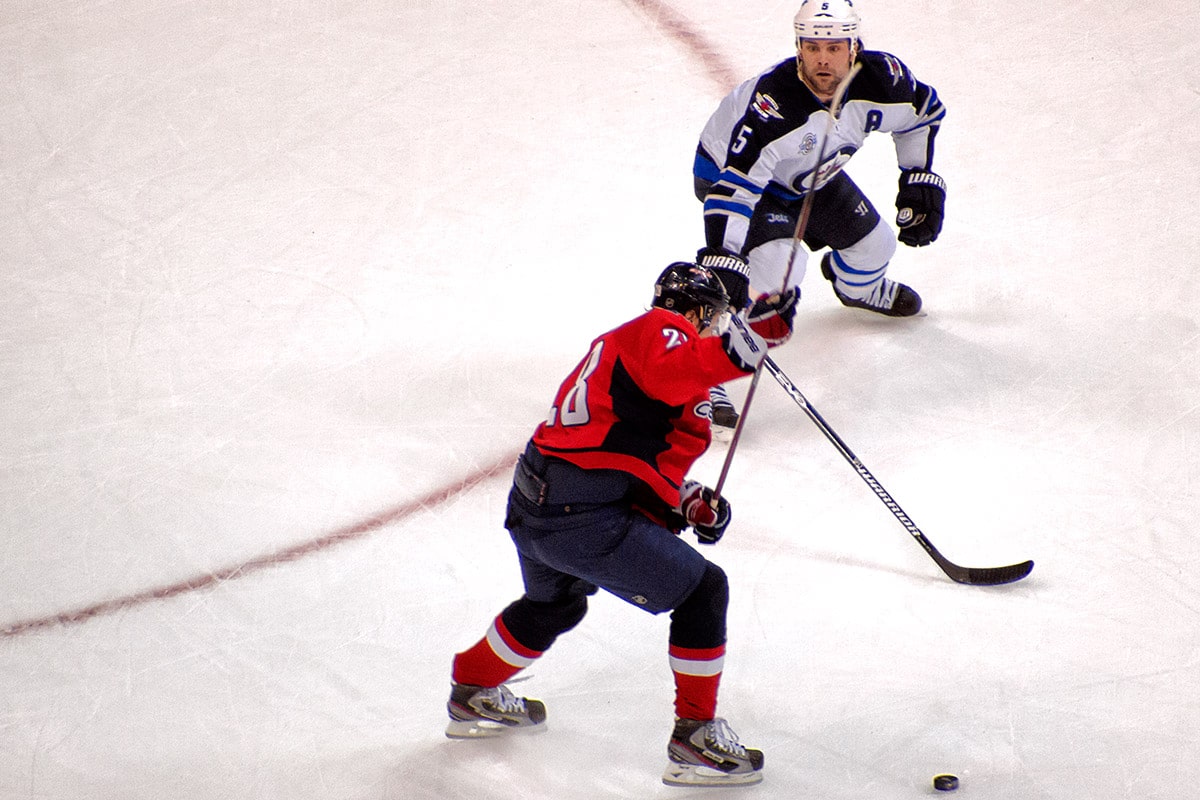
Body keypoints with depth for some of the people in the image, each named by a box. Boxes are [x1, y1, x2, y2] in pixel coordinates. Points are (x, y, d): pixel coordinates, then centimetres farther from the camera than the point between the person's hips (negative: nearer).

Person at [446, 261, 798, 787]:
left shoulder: (622, 341, 25)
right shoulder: (660, 329, -5)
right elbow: (672, 372, -32)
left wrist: (687, 501, 16)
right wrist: (750, 334, -35)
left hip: (531, 505, 11)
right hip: (584, 520, -11)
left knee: (555, 604, 37)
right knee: (703, 590, -2)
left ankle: (472, 696, 53)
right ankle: (695, 737, 2)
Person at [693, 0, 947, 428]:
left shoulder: (879, 79, -24)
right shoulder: (773, 99, -42)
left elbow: (923, 111, 0)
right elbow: (734, 183, -44)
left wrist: (919, 182, 0)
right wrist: (723, 259, -50)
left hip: (811, 177, 6)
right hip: (732, 168, -6)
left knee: (873, 244, 15)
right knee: (776, 266, -29)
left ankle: (857, 286, 54)